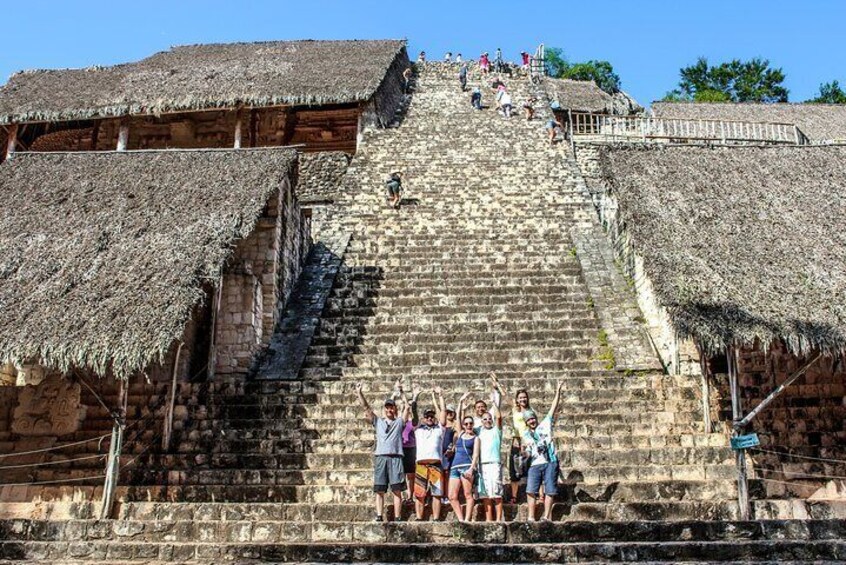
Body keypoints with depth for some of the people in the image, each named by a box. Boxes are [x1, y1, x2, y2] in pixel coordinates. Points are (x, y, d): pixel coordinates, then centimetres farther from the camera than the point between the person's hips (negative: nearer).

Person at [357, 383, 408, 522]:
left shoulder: (399, 422, 18)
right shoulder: (378, 422, 18)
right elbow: (366, 407, 13)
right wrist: (359, 392, 6)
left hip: (396, 458, -1)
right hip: (380, 458, 1)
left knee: (397, 490, -5)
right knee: (379, 490, -1)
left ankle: (397, 518, -4)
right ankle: (379, 517, -1)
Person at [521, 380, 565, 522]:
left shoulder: (545, 425, 10)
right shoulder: (526, 435, 14)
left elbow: (554, 408, 5)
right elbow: (527, 455, 8)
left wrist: (558, 391, -3)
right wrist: (523, 449, -15)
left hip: (550, 462, -2)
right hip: (535, 464, 2)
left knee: (550, 490, -2)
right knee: (530, 490, -7)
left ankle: (546, 516, 0)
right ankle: (531, 517, -4)